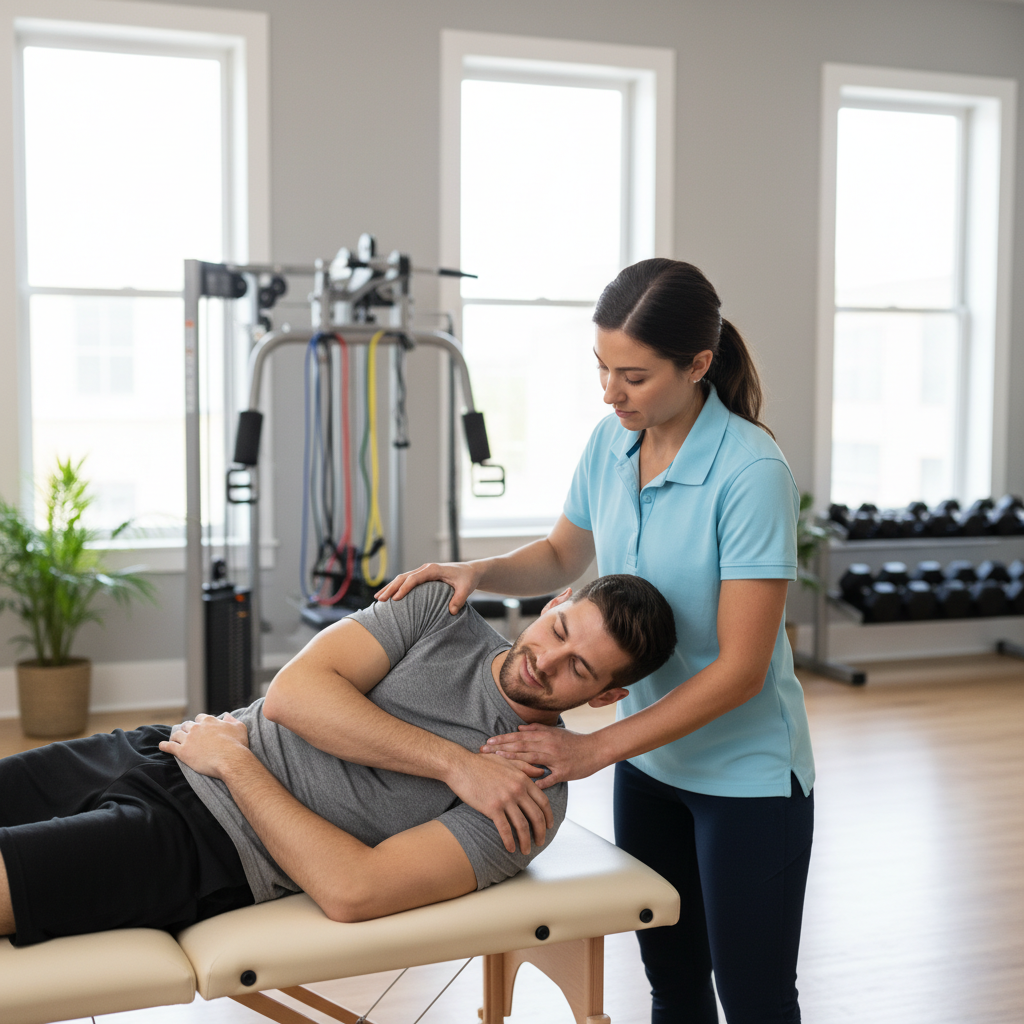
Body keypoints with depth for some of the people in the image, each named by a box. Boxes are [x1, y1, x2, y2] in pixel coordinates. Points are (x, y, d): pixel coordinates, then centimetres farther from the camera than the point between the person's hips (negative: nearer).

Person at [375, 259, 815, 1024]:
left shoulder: (751, 472, -24)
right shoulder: (612, 441, -4)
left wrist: (596, 748, -25)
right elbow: (564, 556, 14)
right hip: (649, 763, 6)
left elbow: (741, 668, -24)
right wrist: (477, 573, -7)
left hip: (743, 773, -6)